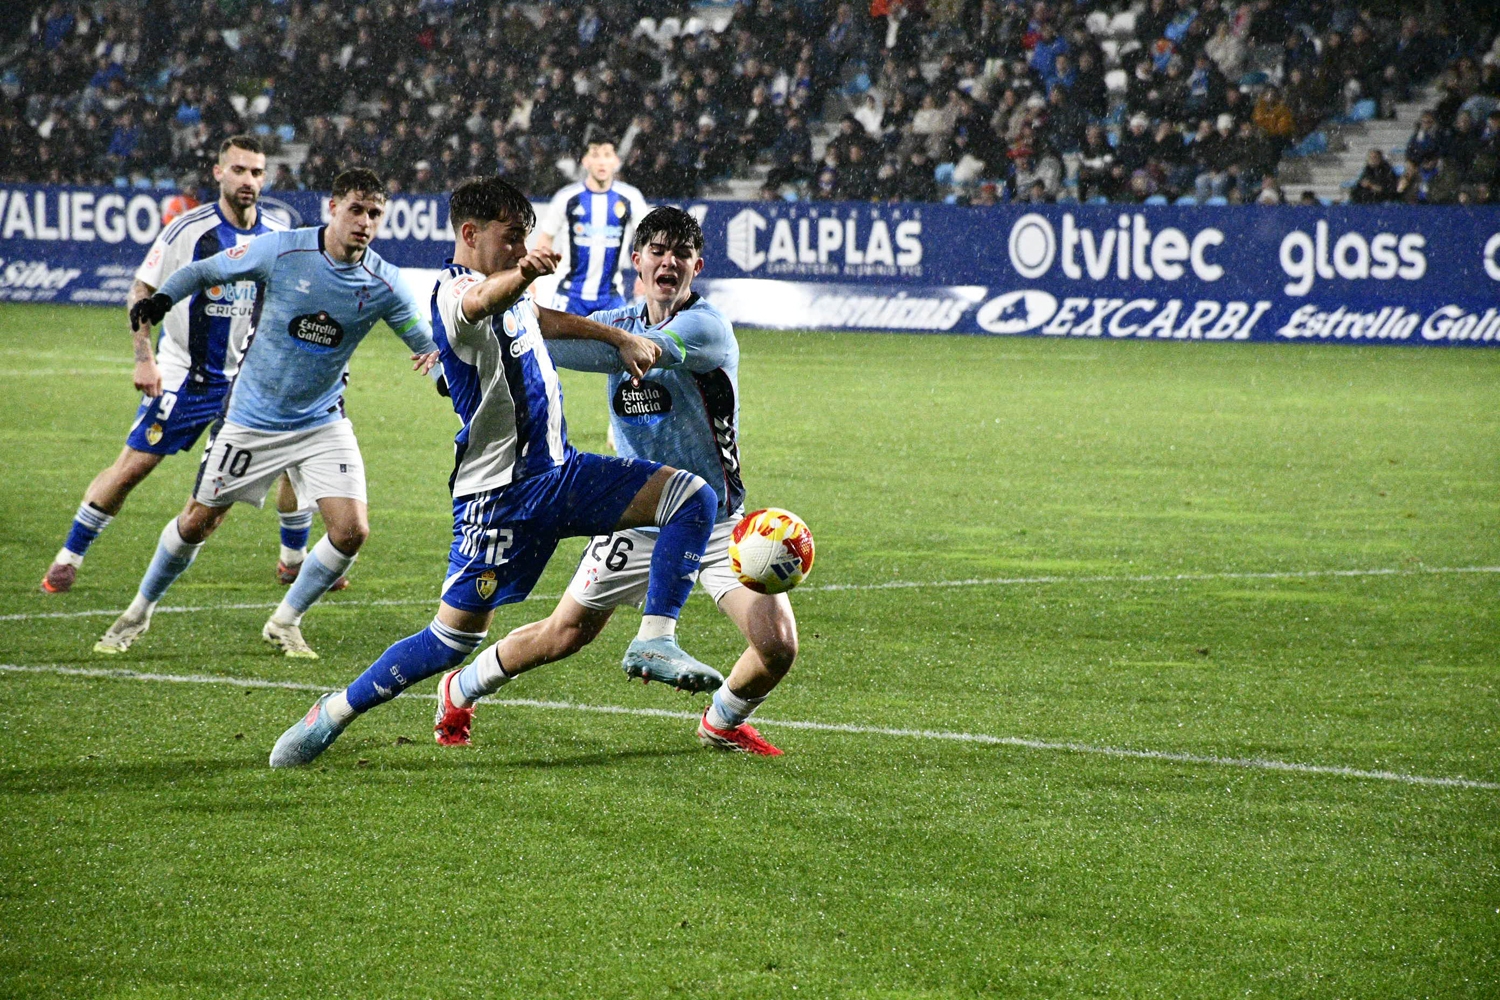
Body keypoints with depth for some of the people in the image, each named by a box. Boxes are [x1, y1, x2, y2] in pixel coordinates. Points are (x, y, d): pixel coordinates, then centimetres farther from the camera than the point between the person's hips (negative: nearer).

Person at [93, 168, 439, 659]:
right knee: (198, 521, 7)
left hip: (322, 422, 2)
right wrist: (161, 298, -24)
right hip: (251, 420, -2)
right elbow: (203, 270, -5)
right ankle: (139, 613, 31)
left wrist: (435, 358, -27)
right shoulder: (282, 250, -17)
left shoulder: (383, 283, -11)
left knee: (352, 530, -12)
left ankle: (284, 623, 11)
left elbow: (426, 341, -2)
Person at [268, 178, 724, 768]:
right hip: (500, 493, -9)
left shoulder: (511, 293, 11)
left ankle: (654, 643, -10)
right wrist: (522, 274, -66)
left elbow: (543, 319, 36)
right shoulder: (454, 292, -18)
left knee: (693, 498, -5)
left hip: (559, 471, 9)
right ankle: (334, 713, 13)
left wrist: (620, 339, 30)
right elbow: (483, 301, -44)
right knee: (453, 639, -5)